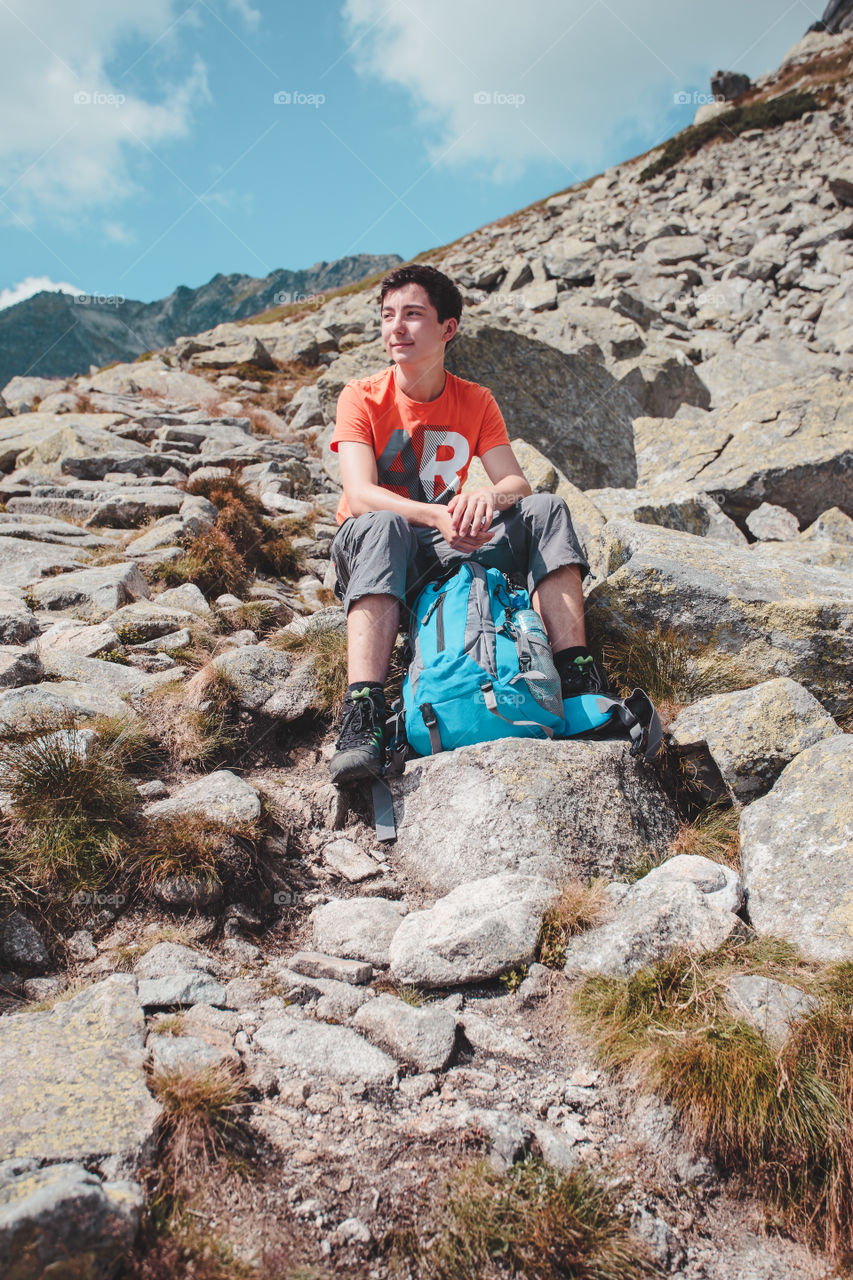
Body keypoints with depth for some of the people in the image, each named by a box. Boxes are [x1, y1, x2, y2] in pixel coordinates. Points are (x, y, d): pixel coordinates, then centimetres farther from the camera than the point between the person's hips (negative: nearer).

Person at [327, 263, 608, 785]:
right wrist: (438, 516, -39)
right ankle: (362, 717, -49)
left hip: (451, 552, 3)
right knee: (383, 527, -39)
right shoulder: (362, 398, -6)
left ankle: (579, 678, -26)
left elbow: (517, 483, -7)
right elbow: (360, 494, -21)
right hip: (375, 549, -3)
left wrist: (487, 497, -33)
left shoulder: (475, 401, 3)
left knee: (546, 510, -17)